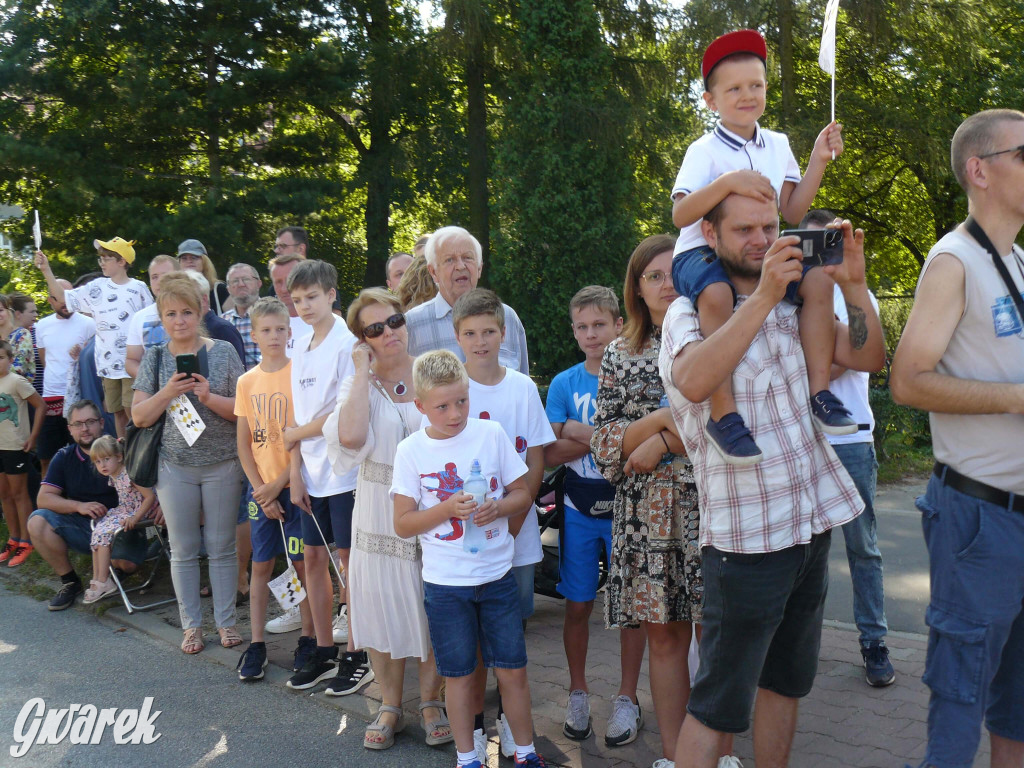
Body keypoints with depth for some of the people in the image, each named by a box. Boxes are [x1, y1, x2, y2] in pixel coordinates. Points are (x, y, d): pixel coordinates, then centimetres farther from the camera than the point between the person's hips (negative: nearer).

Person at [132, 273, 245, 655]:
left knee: (222, 547, 6)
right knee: (183, 550, 9)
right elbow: (139, 416, 0)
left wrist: (210, 397, -19)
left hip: (222, 465, -1)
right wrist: (168, 393, -16)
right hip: (175, 467, 1)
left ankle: (225, 620, 19)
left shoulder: (223, 351, -2)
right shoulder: (154, 358, 3)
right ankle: (191, 624, 22)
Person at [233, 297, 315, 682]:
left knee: (303, 562, 4)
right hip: (260, 487, 3)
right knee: (261, 564, 8)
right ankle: (256, 644, 17)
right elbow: (243, 443, 6)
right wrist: (260, 490, -4)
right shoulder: (246, 382, 5)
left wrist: (279, 484, -11)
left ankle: (308, 638, 17)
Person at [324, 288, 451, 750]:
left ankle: (430, 701, 28)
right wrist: (364, 371, -13)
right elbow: (351, 437, -20)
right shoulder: (357, 384, 0)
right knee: (384, 606, 9)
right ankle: (389, 706, 28)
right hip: (380, 515, 1)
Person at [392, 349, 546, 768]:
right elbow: (403, 523, -5)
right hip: (444, 581, -1)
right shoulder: (411, 450, -5)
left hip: (497, 575, 1)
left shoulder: (491, 434, -3)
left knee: (512, 670, 8)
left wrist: (498, 507, -18)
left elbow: (523, 493, 3)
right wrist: (448, 508, -20)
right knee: (459, 674, 10)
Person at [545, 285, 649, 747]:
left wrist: (583, 433, -16)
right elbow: (551, 454, -7)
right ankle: (578, 692, 27)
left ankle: (626, 697, 21)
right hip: (579, 512, 2)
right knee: (578, 605, 8)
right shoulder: (564, 384, 2)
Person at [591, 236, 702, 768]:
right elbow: (604, 442, 4)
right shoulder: (620, 355, 11)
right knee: (664, 636, 6)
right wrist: (667, 415, -10)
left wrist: (658, 443, -10)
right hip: (646, 514, 2)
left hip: (707, 504, -2)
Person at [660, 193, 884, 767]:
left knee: (787, 681, 18)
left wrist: (853, 283, -9)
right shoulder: (691, 311, -8)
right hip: (746, 535, -7)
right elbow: (695, 381, -30)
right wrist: (763, 296, -32)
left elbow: (869, 357, 6)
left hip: (813, 523, 7)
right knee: (720, 703, -2)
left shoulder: (794, 306, 11)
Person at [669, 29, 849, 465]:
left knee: (817, 279, -19)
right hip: (702, 252, -6)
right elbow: (680, 215, -21)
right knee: (717, 294, -39)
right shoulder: (705, 151, -7)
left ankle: (819, 392, -12)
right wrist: (727, 182, -34)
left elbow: (791, 212, 7)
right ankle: (723, 414, -36)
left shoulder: (778, 146, 11)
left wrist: (818, 162, 0)